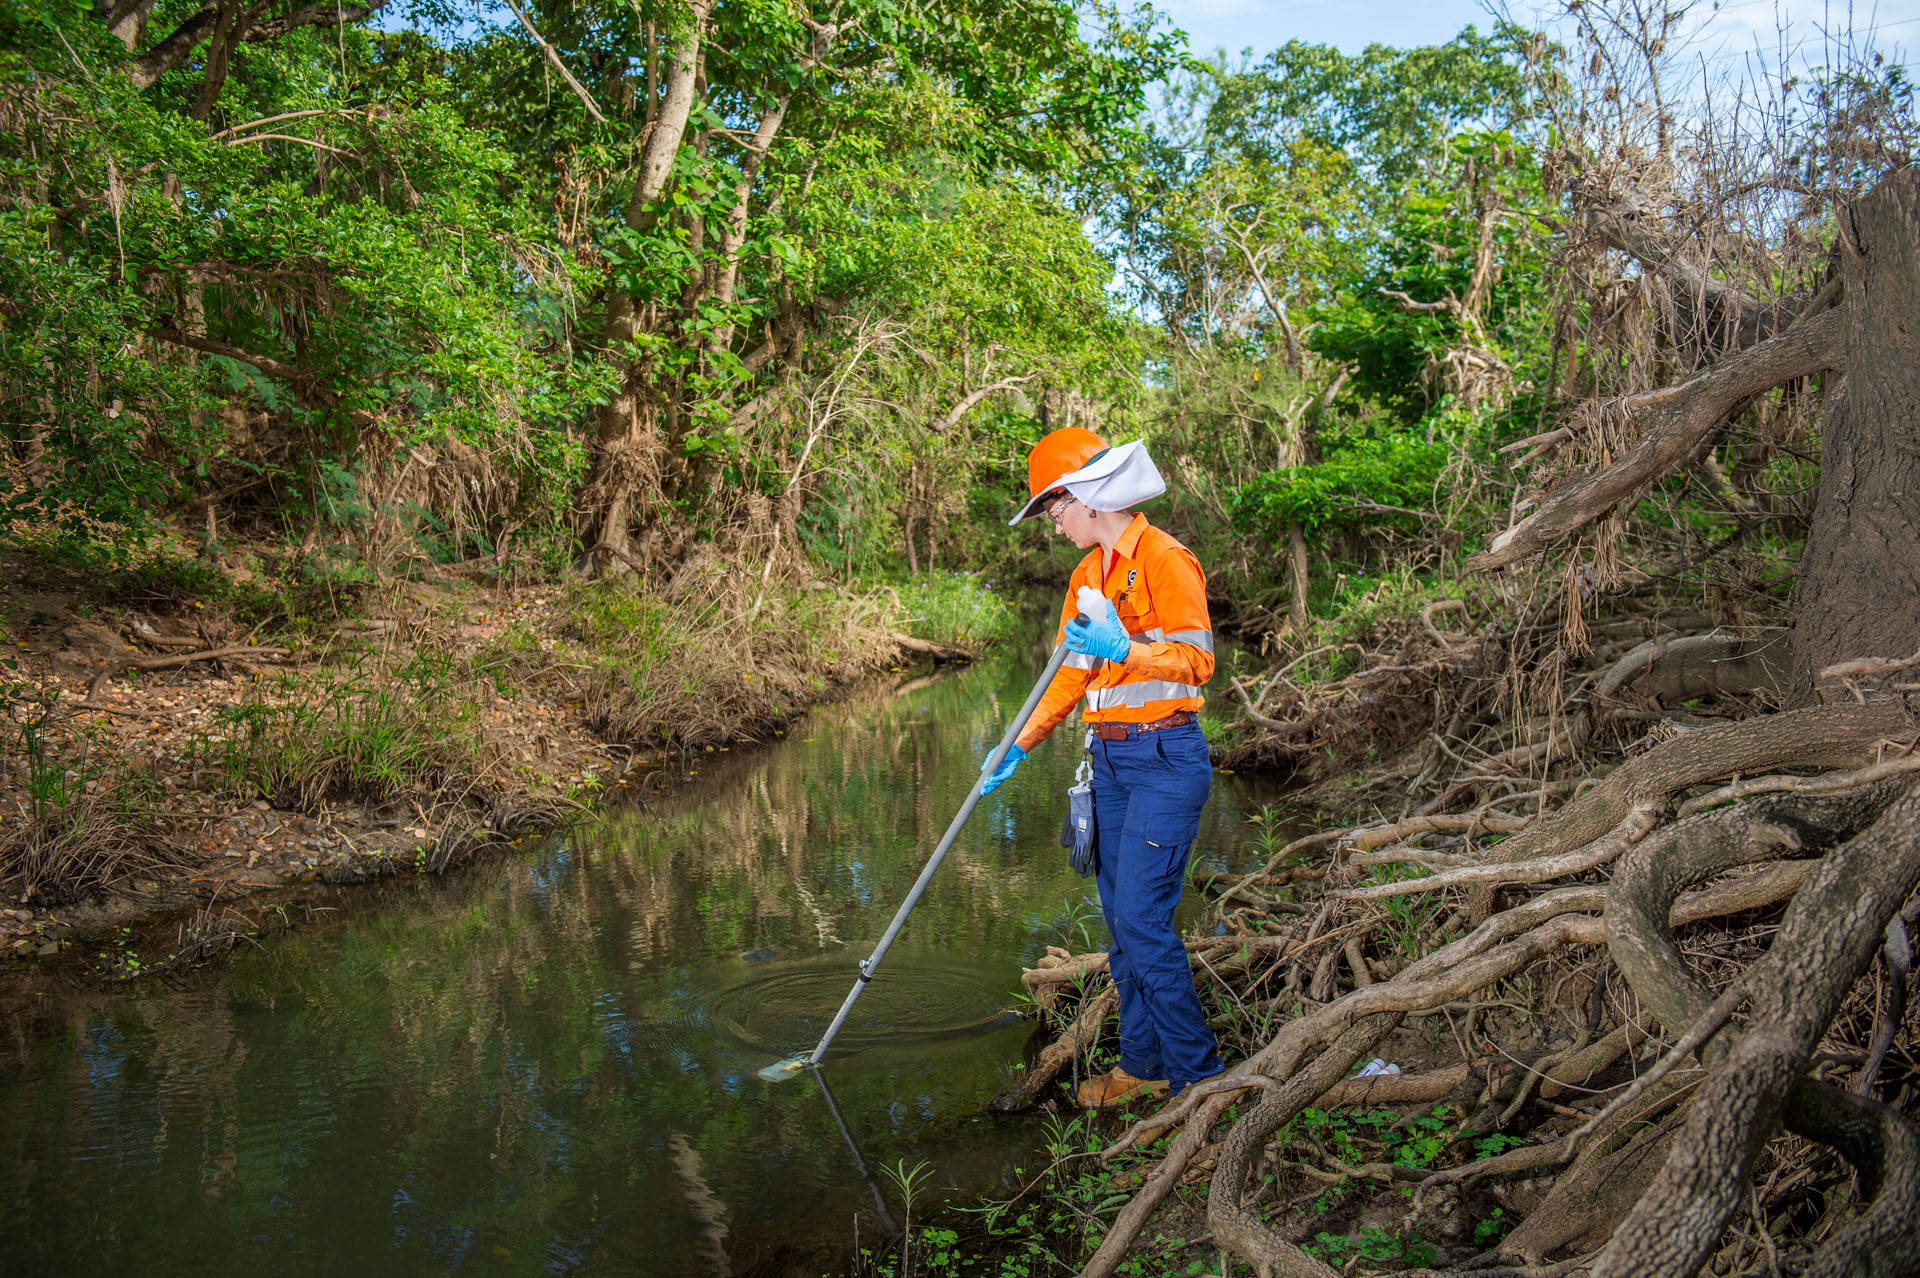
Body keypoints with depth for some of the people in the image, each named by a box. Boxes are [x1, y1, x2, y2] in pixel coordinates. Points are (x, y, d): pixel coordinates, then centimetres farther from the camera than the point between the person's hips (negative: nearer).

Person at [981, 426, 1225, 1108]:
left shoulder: (1165, 559, -11)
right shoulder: (1086, 576, 14)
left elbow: (1197, 661, -16)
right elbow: (1069, 675, 16)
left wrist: (1123, 649, -30)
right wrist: (1017, 748, 11)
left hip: (1165, 757, -8)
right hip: (1110, 760, 8)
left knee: (1142, 917, -10)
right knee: (1119, 917, 10)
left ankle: (1197, 1073, 4)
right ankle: (1143, 1061, 22)